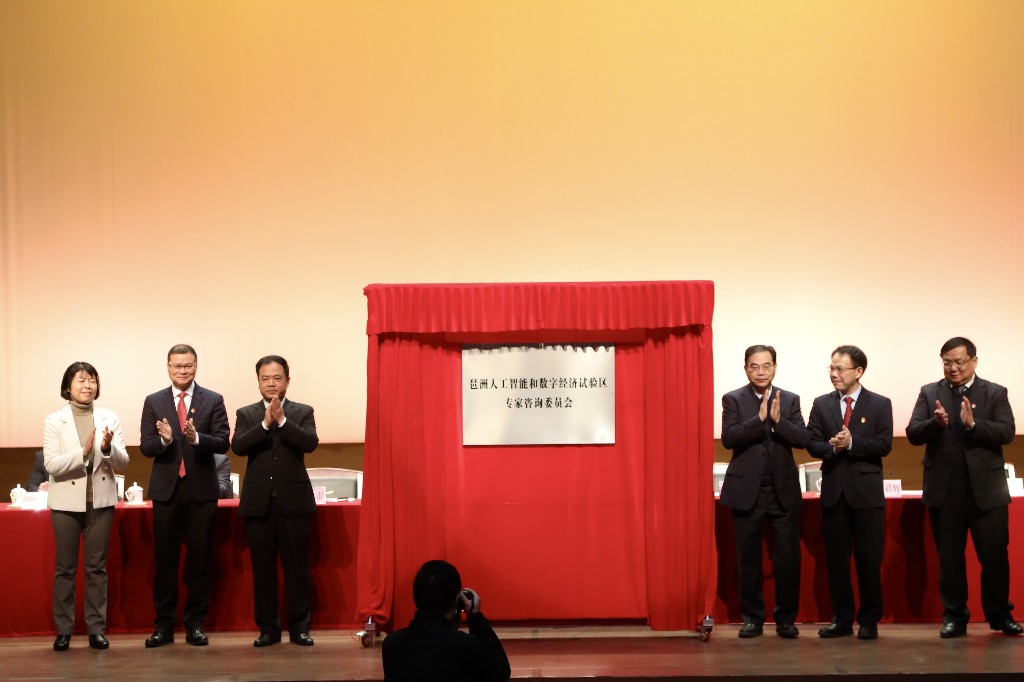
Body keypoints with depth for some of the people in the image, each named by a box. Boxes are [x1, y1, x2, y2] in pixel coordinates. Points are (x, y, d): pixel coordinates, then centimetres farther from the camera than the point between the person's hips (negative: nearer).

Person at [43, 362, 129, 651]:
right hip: (67, 502, -1)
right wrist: (83, 452, -23)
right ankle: (63, 630, 9)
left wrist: (108, 448, -21)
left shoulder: (109, 419, 5)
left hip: (100, 501, 1)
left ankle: (97, 628, 10)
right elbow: (51, 464, -10)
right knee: (65, 567, 3)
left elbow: (123, 462, 0)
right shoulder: (53, 421, 0)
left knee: (97, 567, 5)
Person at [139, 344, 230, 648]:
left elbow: (223, 442, -7)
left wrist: (197, 438, -25)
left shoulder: (213, 401, 2)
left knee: (200, 559, 4)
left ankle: (195, 623, 12)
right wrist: (164, 440, -21)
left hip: (201, 489, -1)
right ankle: (164, 625, 12)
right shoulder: (153, 402, 6)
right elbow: (146, 447, 0)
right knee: (164, 559, 5)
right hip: (166, 489, 1)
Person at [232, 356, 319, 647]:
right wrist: (266, 423, -17)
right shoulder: (246, 414, 10)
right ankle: (268, 628, 11)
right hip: (258, 502, 1)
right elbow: (237, 446, -7)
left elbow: (310, 443, -11)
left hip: (293, 500, -1)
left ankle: (299, 627, 7)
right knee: (262, 568, 4)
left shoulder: (302, 412, 7)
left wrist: (282, 420, -19)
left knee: (297, 567, -1)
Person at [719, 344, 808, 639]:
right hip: (747, 491, -1)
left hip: (784, 490, 1)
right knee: (748, 558, 5)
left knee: (788, 557, 0)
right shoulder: (733, 399, 1)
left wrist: (778, 419, -20)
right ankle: (752, 618, 15)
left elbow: (803, 439, -4)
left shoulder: (790, 400, 7)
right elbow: (728, 438, -13)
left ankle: (786, 619, 10)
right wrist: (760, 418, -23)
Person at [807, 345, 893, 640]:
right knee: (836, 558, 6)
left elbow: (884, 445, -8)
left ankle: (869, 620, 9)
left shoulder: (880, 404, 1)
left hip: (866, 491, -3)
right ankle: (841, 619, 14)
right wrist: (832, 448, -16)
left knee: (869, 558, 0)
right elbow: (812, 443, 4)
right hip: (833, 490, 3)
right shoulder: (821, 404, 9)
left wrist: (852, 443, -19)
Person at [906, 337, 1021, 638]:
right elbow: (913, 434, -2)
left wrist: (973, 424, -23)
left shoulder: (995, 393, 4)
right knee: (949, 557, 7)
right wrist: (935, 423, -22)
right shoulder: (929, 393, 7)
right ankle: (954, 616, 15)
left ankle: (1000, 614, 16)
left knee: (995, 556, 2)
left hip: (986, 490, -1)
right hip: (944, 490, 1)